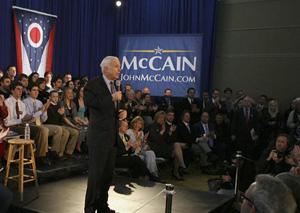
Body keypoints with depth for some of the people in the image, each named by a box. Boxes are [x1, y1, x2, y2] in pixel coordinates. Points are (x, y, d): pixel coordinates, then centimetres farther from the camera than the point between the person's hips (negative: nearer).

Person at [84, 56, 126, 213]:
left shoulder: (114, 86, 15)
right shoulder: (93, 84, -9)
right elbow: (89, 101, -28)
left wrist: (122, 113, 4)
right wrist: (112, 98, -22)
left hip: (112, 137, 8)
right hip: (99, 136, -8)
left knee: (108, 173, 13)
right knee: (96, 173, -1)